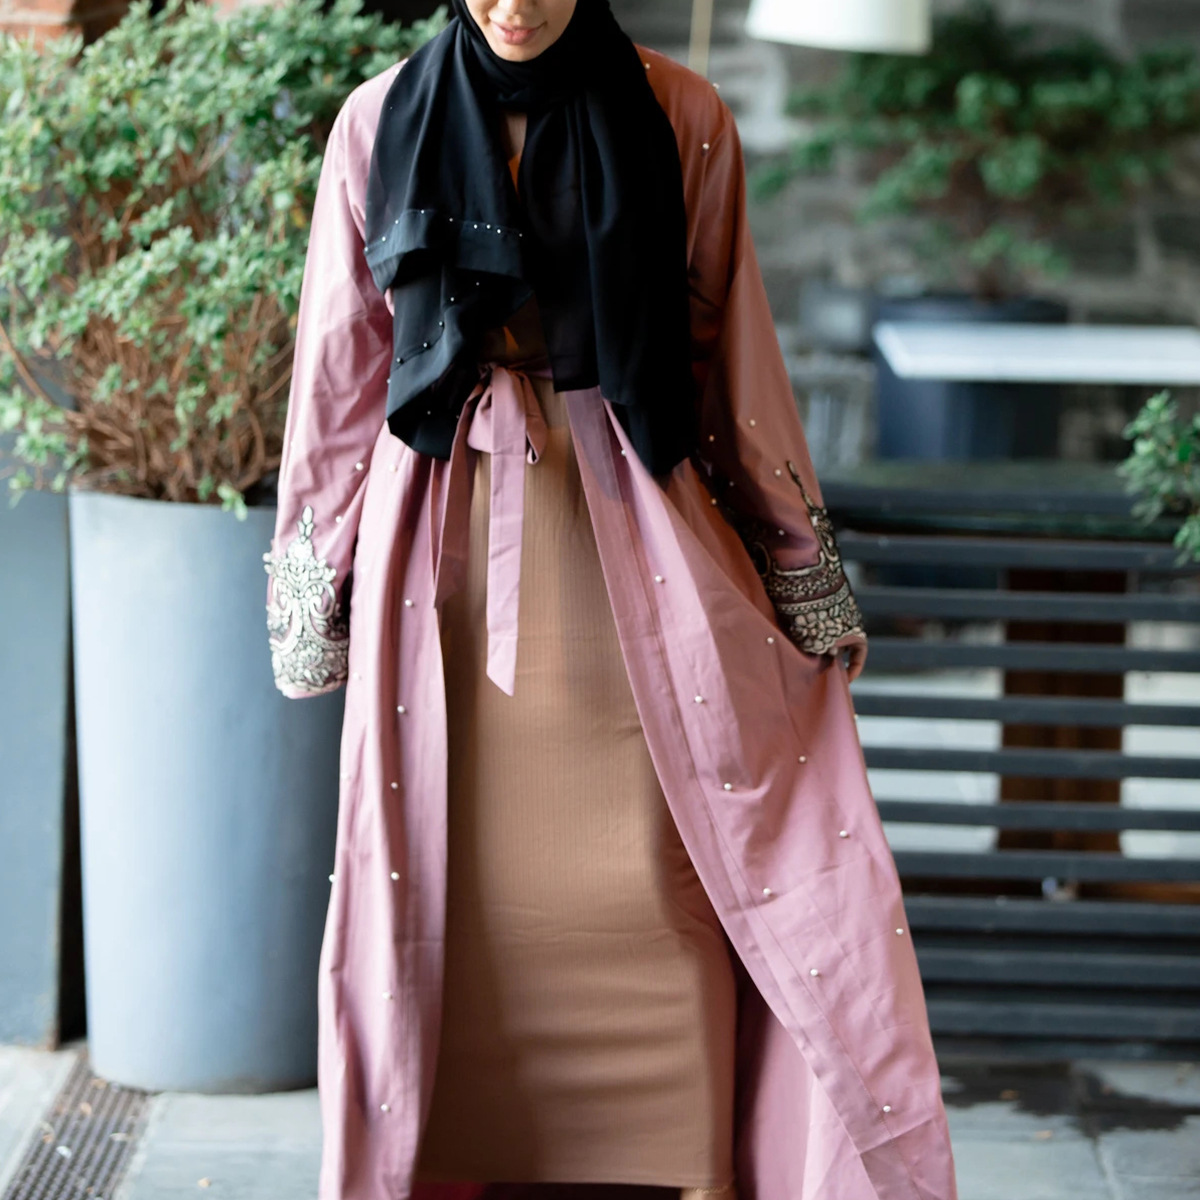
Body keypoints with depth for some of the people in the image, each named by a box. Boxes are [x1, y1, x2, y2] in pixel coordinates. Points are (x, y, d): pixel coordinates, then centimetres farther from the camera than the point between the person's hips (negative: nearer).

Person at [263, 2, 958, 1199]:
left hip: (631, 528, -1)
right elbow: (340, 370, 7)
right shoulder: (383, 123, 2)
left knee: (668, 868, -3)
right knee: (453, 868, 4)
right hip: (447, 537, 1)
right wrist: (315, 580, 8)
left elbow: (732, 352, 5)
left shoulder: (679, 120, 0)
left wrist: (803, 573, 7)